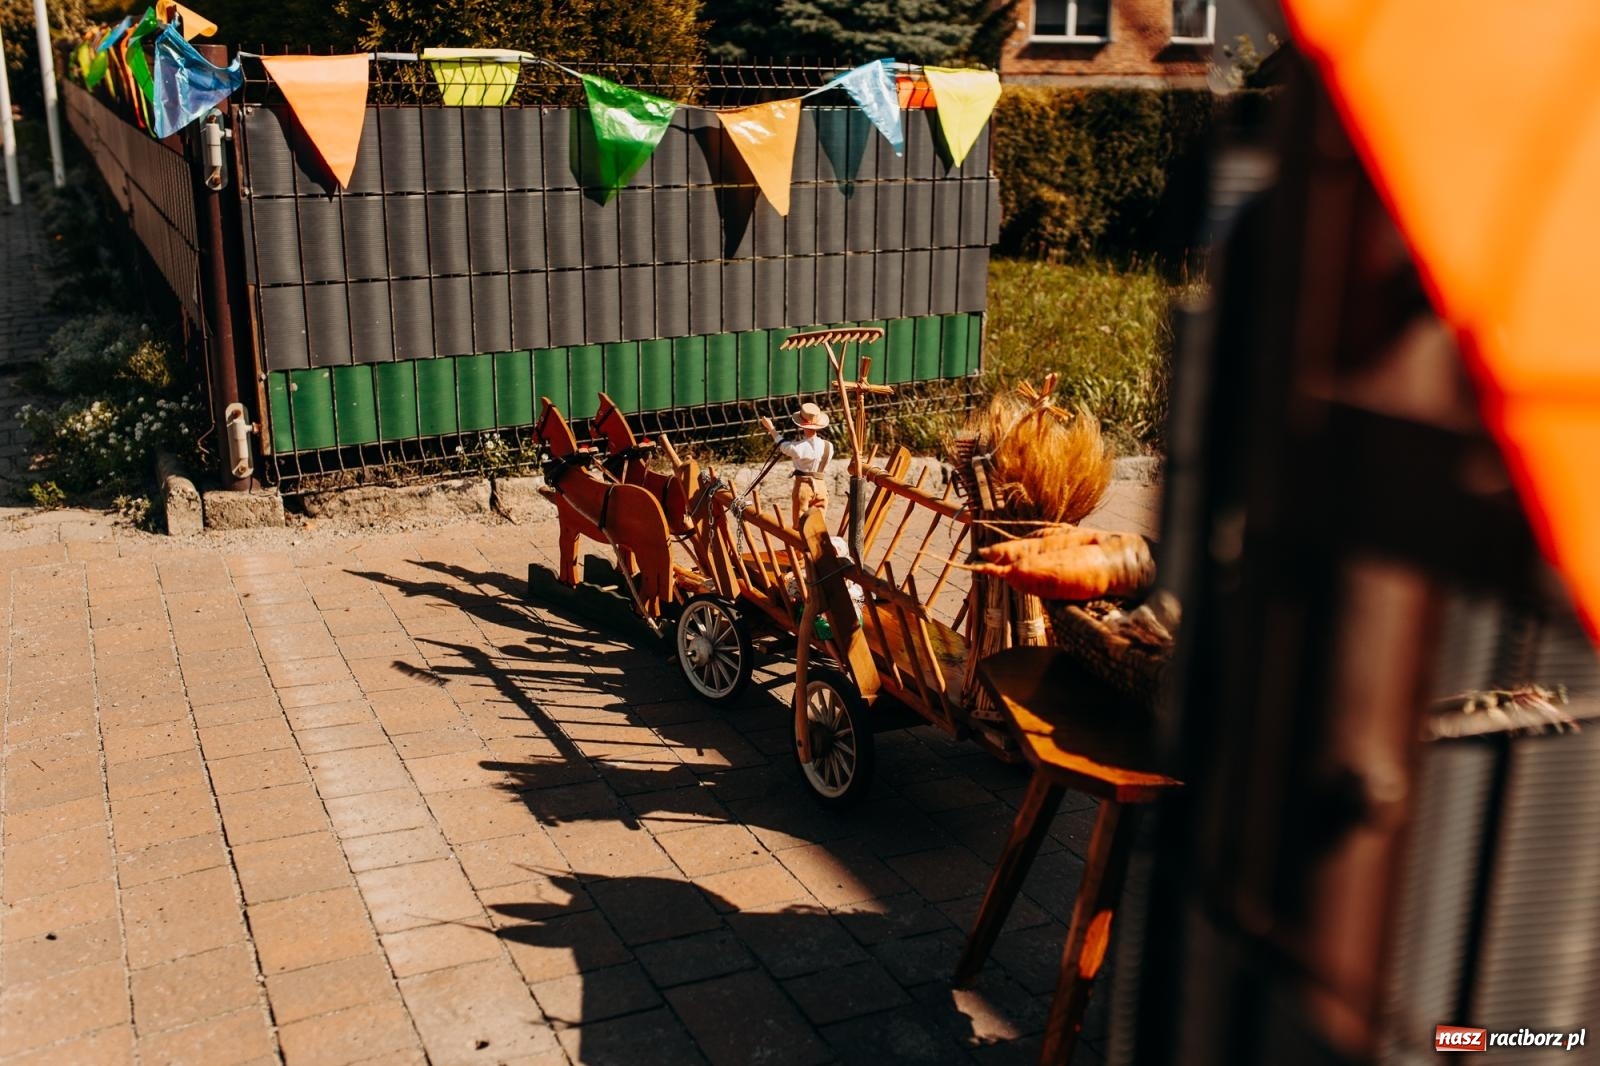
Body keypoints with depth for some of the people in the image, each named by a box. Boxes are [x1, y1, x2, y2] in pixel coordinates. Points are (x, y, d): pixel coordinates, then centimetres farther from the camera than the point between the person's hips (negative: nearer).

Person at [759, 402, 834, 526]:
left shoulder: (799, 447, -14)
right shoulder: (828, 446, -4)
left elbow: (783, 445, 6)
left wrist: (770, 427, 21)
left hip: (803, 485, -4)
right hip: (821, 486, 4)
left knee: (800, 526, 3)